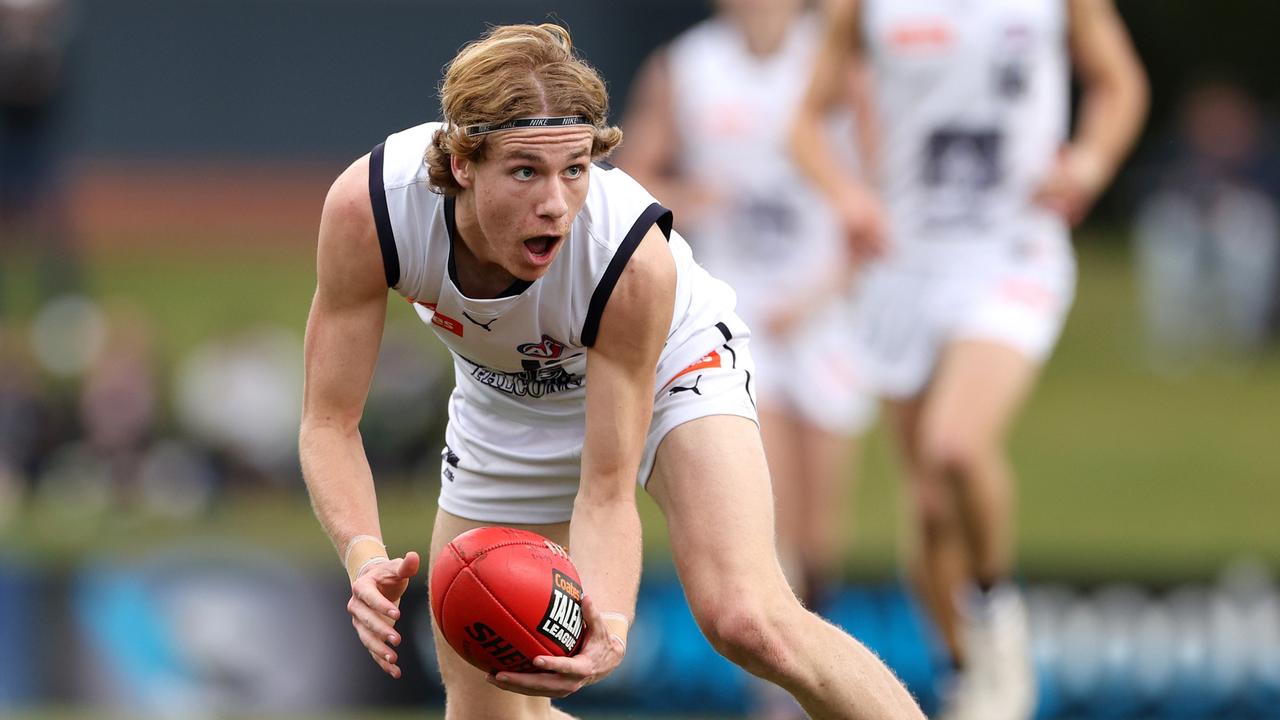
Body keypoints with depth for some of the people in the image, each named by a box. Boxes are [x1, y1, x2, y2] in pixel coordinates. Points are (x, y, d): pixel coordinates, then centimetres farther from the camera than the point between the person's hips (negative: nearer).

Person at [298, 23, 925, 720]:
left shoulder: (638, 261, -38)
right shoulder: (367, 207, -35)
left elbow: (606, 489, -31)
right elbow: (329, 422, -26)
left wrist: (609, 622, -50)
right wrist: (364, 553, -45)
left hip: (669, 367, -3)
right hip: (505, 409, 3)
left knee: (749, 622, -28)